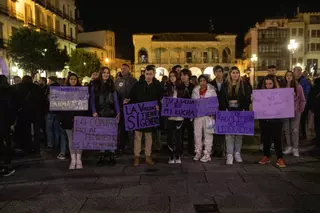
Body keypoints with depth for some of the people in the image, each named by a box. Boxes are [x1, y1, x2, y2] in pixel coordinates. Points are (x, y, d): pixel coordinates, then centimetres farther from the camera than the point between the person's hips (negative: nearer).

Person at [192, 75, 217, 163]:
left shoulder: (211, 91, 1)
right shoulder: (195, 91, 10)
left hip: (208, 115, -3)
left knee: (208, 134, -1)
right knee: (197, 134, 5)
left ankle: (207, 154, 6)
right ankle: (198, 152, 17)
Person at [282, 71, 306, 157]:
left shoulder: (298, 87, -2)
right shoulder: (283, 87, 5)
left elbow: (302, 100, 1)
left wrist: (300, 110, -4)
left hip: (295, 111, -3)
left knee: (295, 130, -2)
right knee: (286, 130, 7)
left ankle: (295, 148, 7)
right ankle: (289, 147, 18)